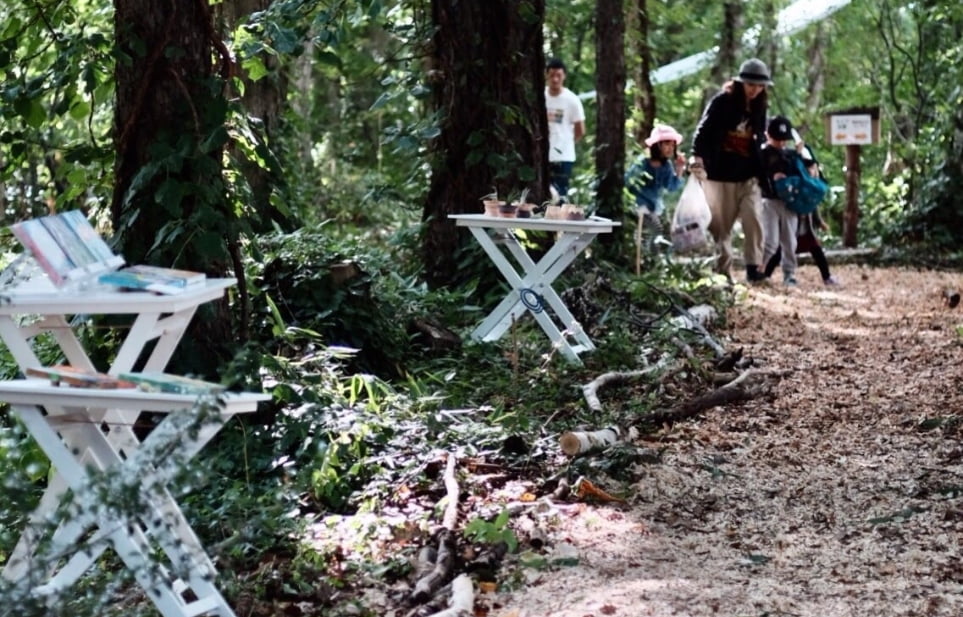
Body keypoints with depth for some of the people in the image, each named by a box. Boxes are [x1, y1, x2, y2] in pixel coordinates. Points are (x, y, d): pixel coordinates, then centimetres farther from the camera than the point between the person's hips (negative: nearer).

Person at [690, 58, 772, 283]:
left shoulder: (759, 108, 9)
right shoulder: (722, 102, -7)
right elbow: (703, 130, -12)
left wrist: (761, 169, 17)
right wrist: (698, 156, -26)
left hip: (748, 176, 4)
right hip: (720, 174, -4)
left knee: (754, 219, -10)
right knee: (721, 225, 3)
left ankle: (754, 267, -6)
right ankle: (722, 270, 10)